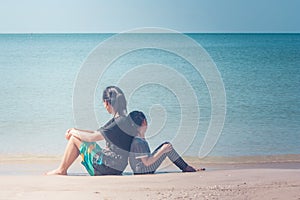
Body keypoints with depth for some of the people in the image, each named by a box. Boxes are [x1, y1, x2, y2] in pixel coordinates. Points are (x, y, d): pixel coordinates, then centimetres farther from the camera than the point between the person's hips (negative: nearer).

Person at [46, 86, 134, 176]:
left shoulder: (120, 123, -21)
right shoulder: (116, 120, 9)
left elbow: (92, 137, -17)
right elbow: (96, 133, 17)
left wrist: (74, 132, -1)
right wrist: (75, 130, 10)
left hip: (107, 168, -9)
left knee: (74, 138, 0)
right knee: (76, 135, 19)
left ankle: (61, 171, 13)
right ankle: (62, 171, 21)